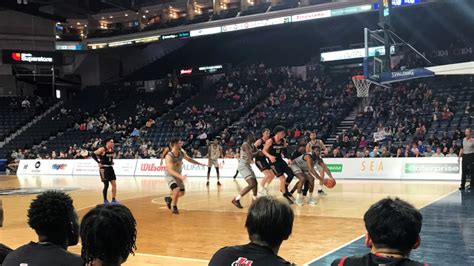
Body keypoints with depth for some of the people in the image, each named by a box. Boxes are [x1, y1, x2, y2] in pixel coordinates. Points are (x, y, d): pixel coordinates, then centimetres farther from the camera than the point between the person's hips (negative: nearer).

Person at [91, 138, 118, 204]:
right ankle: (105, 200, 12)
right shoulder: (102, 149, -16)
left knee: (114, 184, 2)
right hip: (104, 168, -7)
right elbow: (93, 154, -19)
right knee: (106, 185, -3)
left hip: (110, 168, 7)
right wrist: (98, 162, -18)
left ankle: (114, 200, 9)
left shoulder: (112, 149, 6)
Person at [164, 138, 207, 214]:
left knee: (181, 193, 13)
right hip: (170, 175, -7)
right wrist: (180, 176, -52)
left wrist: (200, 164, 14)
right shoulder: (169, 156, -31)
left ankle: (169, 198, 40)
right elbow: (170, 170, -40)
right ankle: (174, 207, -6)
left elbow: (189, 159, 11)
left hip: (178, 175, 7)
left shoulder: (181, 153, -9)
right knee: (177, 189, -28)